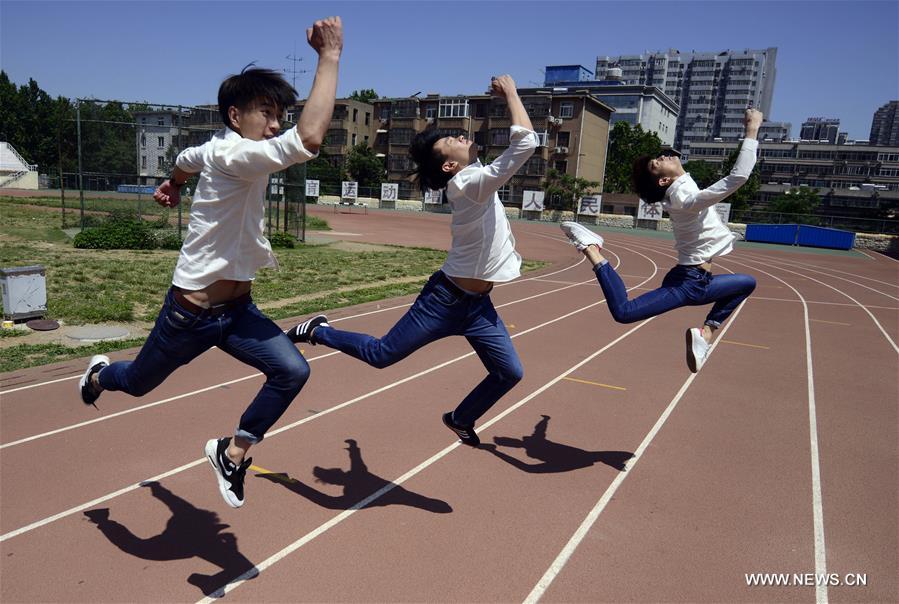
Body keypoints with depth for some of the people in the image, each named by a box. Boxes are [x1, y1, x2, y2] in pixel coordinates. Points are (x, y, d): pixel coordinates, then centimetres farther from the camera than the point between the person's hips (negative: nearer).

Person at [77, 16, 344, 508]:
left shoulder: (222, 150, 5)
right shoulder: (231, 154, -25)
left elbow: (185, 159, 29)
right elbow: (310, 138, -43)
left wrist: (172, 184, 51)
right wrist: (329, 56, -35)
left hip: (237, 309, 8)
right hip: (190, 313, -7)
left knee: (291, 371, -13)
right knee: (137, 383, 19)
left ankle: (233, 453, 8)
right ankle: (99, 374, 56)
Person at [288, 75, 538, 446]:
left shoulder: (472, 179, 5)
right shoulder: (473, 184, -21)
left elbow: (516, 142, 22)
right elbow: (526, 141, -28)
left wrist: (504, 100, 13)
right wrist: (511, 93, -17)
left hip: (477, 304, 9)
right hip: (446, 300, -9)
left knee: (510, 373, 9)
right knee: (380, 354, 3)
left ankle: (461, 419, 32)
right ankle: (317, 332, 25)